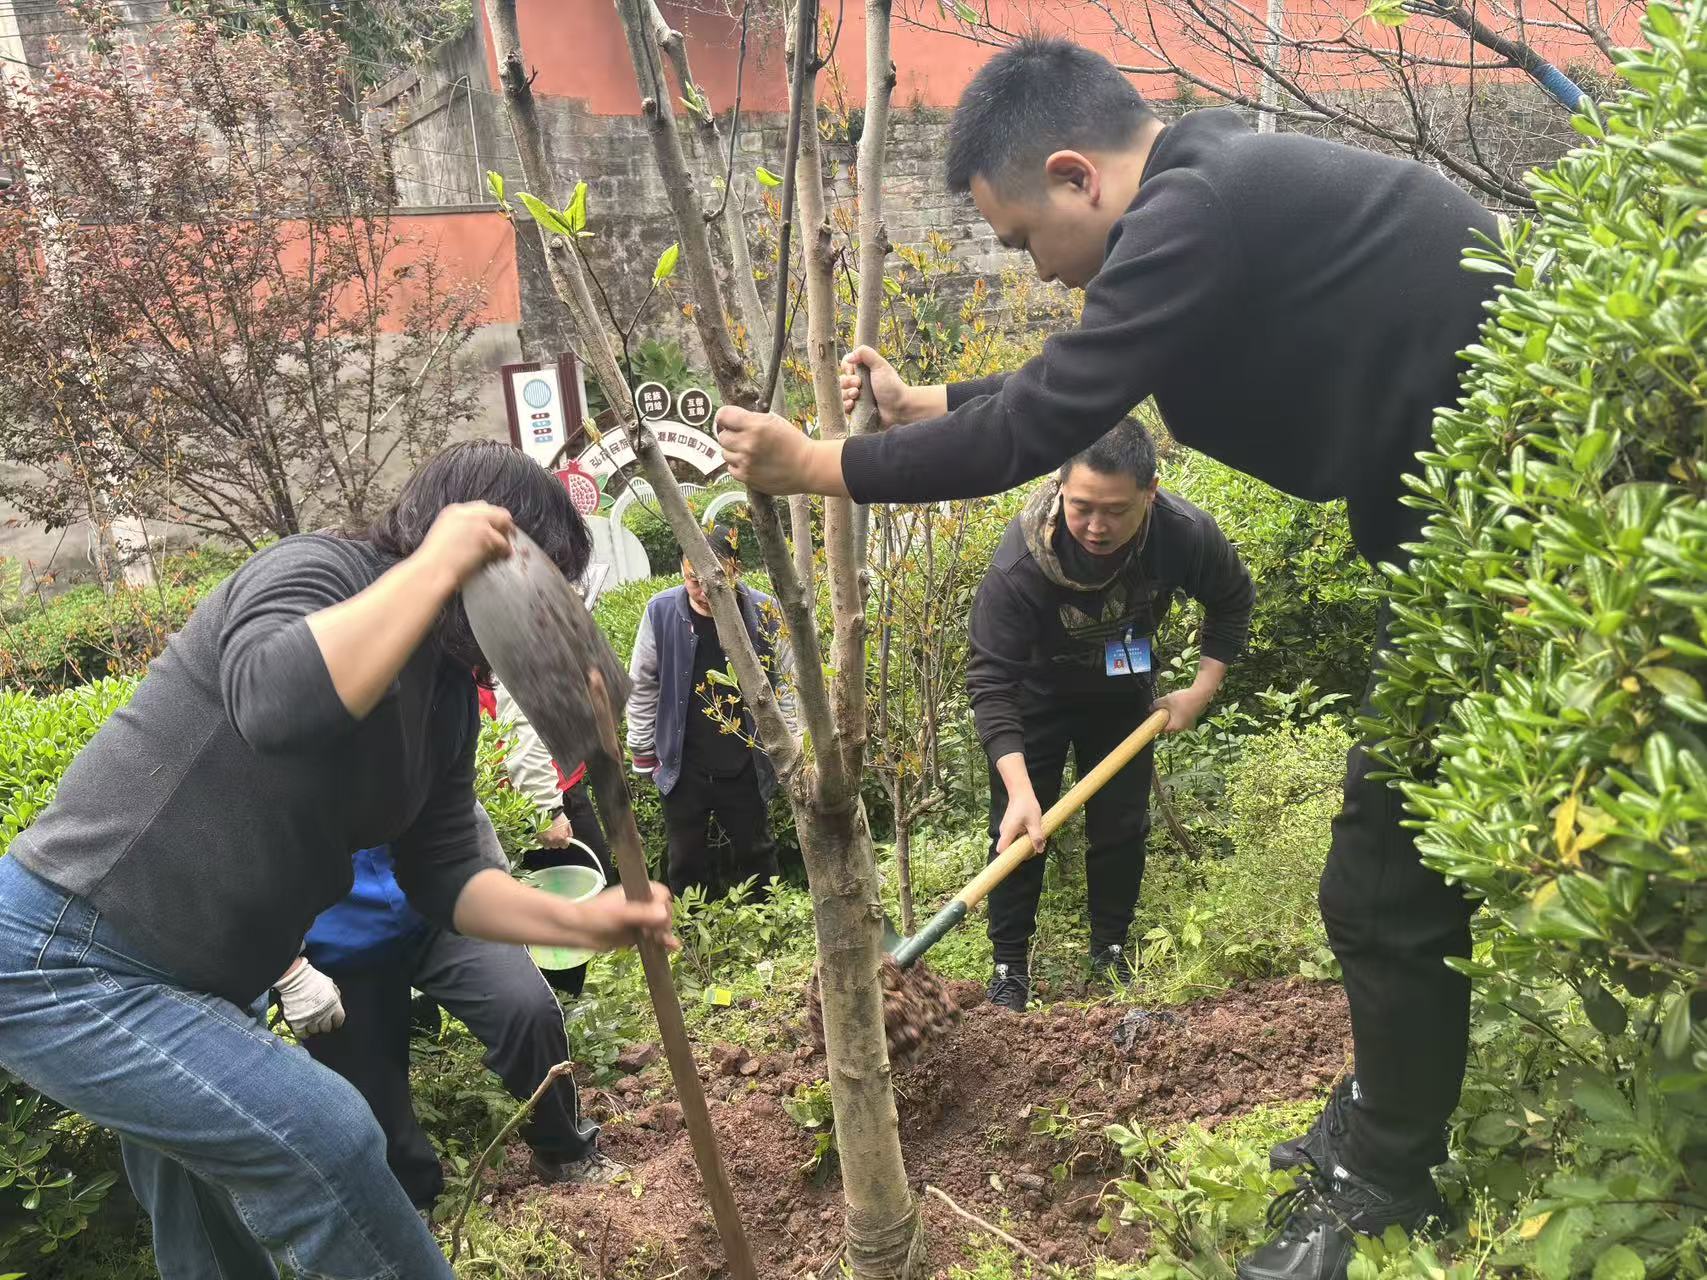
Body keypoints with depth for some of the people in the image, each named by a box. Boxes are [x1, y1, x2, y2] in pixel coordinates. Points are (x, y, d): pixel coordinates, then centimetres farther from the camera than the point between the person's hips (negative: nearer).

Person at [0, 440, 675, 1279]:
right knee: (323, 1135, -19)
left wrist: (579, 922, -12)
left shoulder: (447, 694, 4)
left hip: (199, 983, 10)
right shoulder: (322, 571, -21)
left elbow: (444, 874, 3)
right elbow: (276, 703, -44)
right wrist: (437, 563, -34)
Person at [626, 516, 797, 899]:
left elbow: (788, 684, -3)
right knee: (686, 862, 15)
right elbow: (642, 685, -1)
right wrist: (642, 750, 3)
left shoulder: (765, 613, -15)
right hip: (683, 766, 0)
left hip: (746, 766, 0)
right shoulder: (661, 611, -13)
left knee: (756, 853, 18)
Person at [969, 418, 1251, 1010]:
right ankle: (1009, 966, 12)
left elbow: (1231, 603, -7)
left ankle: (1110, 951, 27)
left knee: (1123, 827, 7)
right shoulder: (1019, 563, -39)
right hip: (1036, 696, -2)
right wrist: (1019, 791, -42)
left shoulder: (1187, 533, -30)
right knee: (1020, 830, -4)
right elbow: (991, 680, -34)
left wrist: (1201, 690, -11)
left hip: (1123, 692, 3)